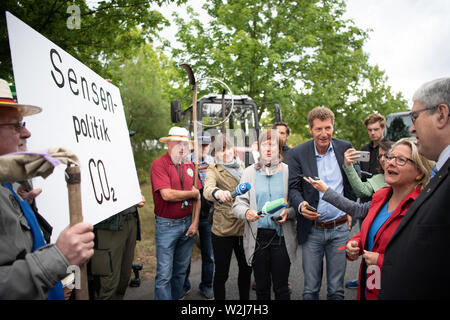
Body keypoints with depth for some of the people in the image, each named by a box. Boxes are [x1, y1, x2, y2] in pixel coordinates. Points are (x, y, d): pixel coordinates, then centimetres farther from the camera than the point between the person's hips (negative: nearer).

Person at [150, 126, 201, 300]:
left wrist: (195, 223, 1)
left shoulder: (190, 165, 8)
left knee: (181, 270, 16)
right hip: (167, 225, -5)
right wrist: (191, 193, -6)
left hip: (188, 223, 6)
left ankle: (176, 297, 33)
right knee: (164, 274, -1)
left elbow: (197, 197, 7)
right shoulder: (159, 164, -10)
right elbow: (167, 195, -20)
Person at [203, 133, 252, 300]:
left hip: (244, 227, 5)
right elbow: (207, 189, -28)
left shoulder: (242, 167, 9)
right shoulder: (213, 170, -6)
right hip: (222, 229, -4)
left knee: (246, 269, 17)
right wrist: (217, 193, -50)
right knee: (221, 273, 5)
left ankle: (244, 298, 37)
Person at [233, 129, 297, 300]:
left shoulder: (288, 171, 3)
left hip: (282, 236, -1)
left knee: (281, 288, 7)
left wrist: (288, 212, -16)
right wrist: (247, 212, -20)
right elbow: (238, 204, 2)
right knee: (262, 287, 11)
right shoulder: (250, 172, 6)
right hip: (258, 237, 1)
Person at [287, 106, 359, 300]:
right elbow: (293, 188, -6)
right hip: (312, 231, -1)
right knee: (310, 289, 10)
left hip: (340, 228, 1)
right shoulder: (297, 153, -5)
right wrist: (301, 205, -25)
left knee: (336, 289, 12)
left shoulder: (345, 148, 1)